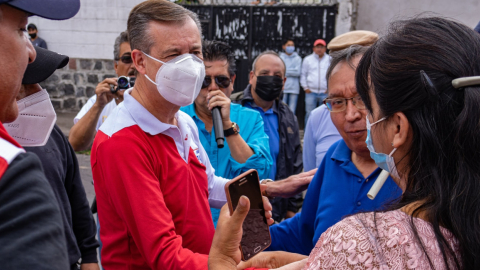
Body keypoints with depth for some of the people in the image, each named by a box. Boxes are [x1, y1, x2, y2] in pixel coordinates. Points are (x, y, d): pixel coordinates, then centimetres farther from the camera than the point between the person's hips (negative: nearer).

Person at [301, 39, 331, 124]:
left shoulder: (330, 60, 8)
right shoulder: (307, 59, 10)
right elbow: (303, 74, 13)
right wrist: (305, 87, 3)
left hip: (325, 92, 0)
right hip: (311, 92, 0)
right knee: (309, 113, -2)